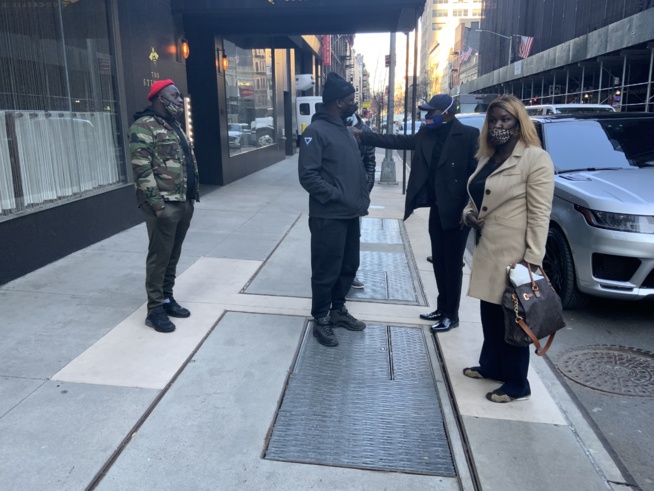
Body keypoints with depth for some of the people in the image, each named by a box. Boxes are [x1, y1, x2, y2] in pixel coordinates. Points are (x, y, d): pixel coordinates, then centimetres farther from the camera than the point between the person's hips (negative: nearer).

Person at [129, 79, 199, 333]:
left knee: (173, 255, 15)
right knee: (159, 255, -3)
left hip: (184, 202, 8)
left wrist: (193, 193, 16)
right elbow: (142, 169, -17)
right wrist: (157, 203, -21)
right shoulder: (144, 127, -10)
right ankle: (155, 309, 7)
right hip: (163, 204, -8)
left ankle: (167, 298, 27)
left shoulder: (175, 126, 19)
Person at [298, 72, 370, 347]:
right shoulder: (316, 131, -12)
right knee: (326, 271, 2)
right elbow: (308, 176, -19)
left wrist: (362, 198, 6)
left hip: (351, 215, 8)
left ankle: (338, 310, 34)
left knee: (349, 266, 17)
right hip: (329, 217, -8)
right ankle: (321, 320, 19)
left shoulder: (346, 130, 14)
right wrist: (338, 197, -20)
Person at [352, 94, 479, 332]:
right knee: (439, 262, 16)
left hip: (456, 211, -7)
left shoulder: (468, 135, -13)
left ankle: (451, 315, 18)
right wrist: (362, 136, -1)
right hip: (436, 209, 7)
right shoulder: (426, 134, 7)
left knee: (452, 264, 4)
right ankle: (442, 308, 31)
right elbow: (397, 141, 6)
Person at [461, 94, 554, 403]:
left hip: (513, 254, -8)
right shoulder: (487, 158, 13)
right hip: (487, 250, 8)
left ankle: (517, 385, 15)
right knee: (489, 313, 17)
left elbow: (539, 214, -16)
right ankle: (490, 365, 35)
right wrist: (469, 214, 0)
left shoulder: (535, 158, -12)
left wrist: (533, 259, -19)